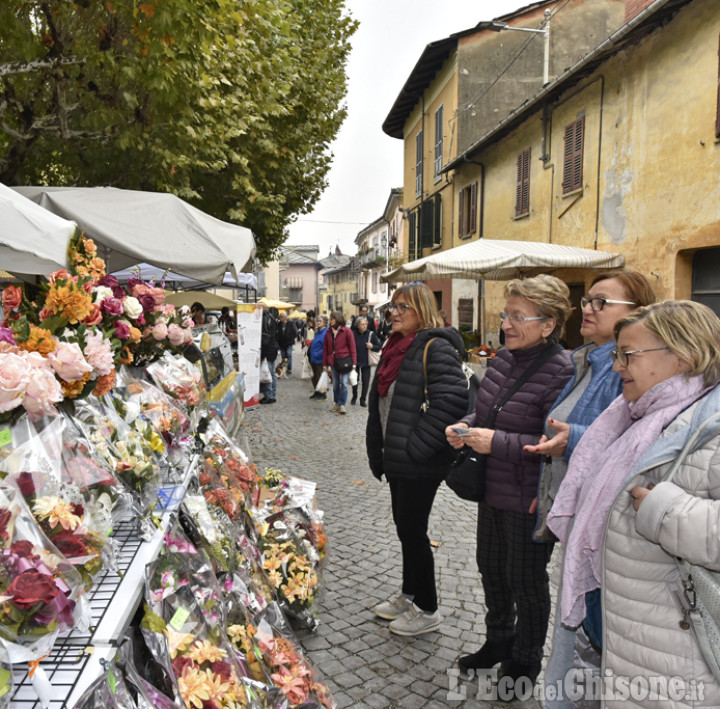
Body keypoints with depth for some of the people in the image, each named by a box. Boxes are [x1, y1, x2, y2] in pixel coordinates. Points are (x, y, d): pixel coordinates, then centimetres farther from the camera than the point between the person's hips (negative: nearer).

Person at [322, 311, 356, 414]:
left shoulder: (346, 331, -6)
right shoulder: (328, 332, 7)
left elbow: (352, 347, -5)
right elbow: (325, 348, 10)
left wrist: (354, 363, -9)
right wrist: (325, 364, 8)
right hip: (333, 361, 4)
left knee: (344, 383, -6)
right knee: (335, 384, 11)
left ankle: (342, 404, 3)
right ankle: (336, 403, 22)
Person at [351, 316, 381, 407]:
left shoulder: (371, 334, -4)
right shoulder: (353, 334, -5)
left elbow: (378, 347, 0)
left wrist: (372, 347, -20)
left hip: (366, 362, 0)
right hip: (355, 361, 0)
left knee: (366, 381, 3)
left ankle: (363, 400, 15)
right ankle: (354, 397, 32)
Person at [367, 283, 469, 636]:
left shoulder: (436, 348, -17)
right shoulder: (395, 348, 13)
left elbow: (451, 399, -28)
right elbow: (380, 402, 21)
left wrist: (418, 445, -23)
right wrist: (379, 452, 18)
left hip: (420, 464, -9)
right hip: (398, 459, 9)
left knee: (413, 530, 2)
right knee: (405, 527, 19)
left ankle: (427, 610, 21)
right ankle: (409, 596, 37)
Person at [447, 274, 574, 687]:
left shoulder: (560, 371, -23)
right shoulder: (504, 359, 2)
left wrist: (497, 443, -26)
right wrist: (466, 427, -3)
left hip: (530, 501, -8)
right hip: (493, 490, 8)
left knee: (526, 582, 12)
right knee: (491, 568, 23)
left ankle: (524, 662, 38)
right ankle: (498, 642, 48)